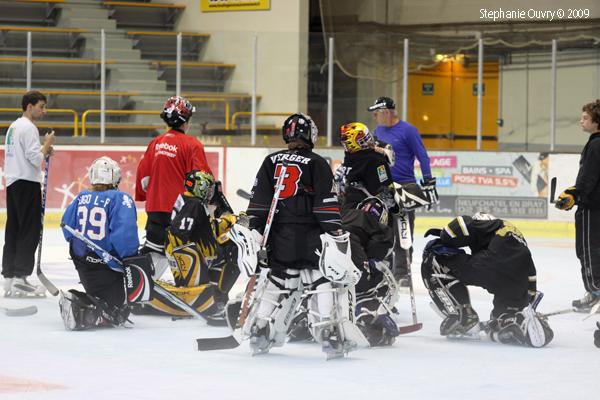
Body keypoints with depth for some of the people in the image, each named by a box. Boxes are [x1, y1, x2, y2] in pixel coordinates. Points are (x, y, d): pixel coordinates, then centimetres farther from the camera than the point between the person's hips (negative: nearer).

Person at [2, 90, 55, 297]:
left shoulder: (14, 126, 18)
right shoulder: (28, 128, -12)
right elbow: (35, 159, -18)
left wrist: (43, 151, 14)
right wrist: (47, 144, -3)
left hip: (12, 183, 10)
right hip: (27, 182, -10)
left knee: (14, 231, 9)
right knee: (30, 231, -8)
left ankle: (9, 278, 9)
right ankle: (20, 278, -12)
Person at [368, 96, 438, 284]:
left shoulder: (407, 130, -9)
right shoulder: (379, 131, 12)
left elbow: (422, 157, -9)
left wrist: (428, 183, -13)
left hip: (404, 185, -7)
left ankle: (402, 274, -4)